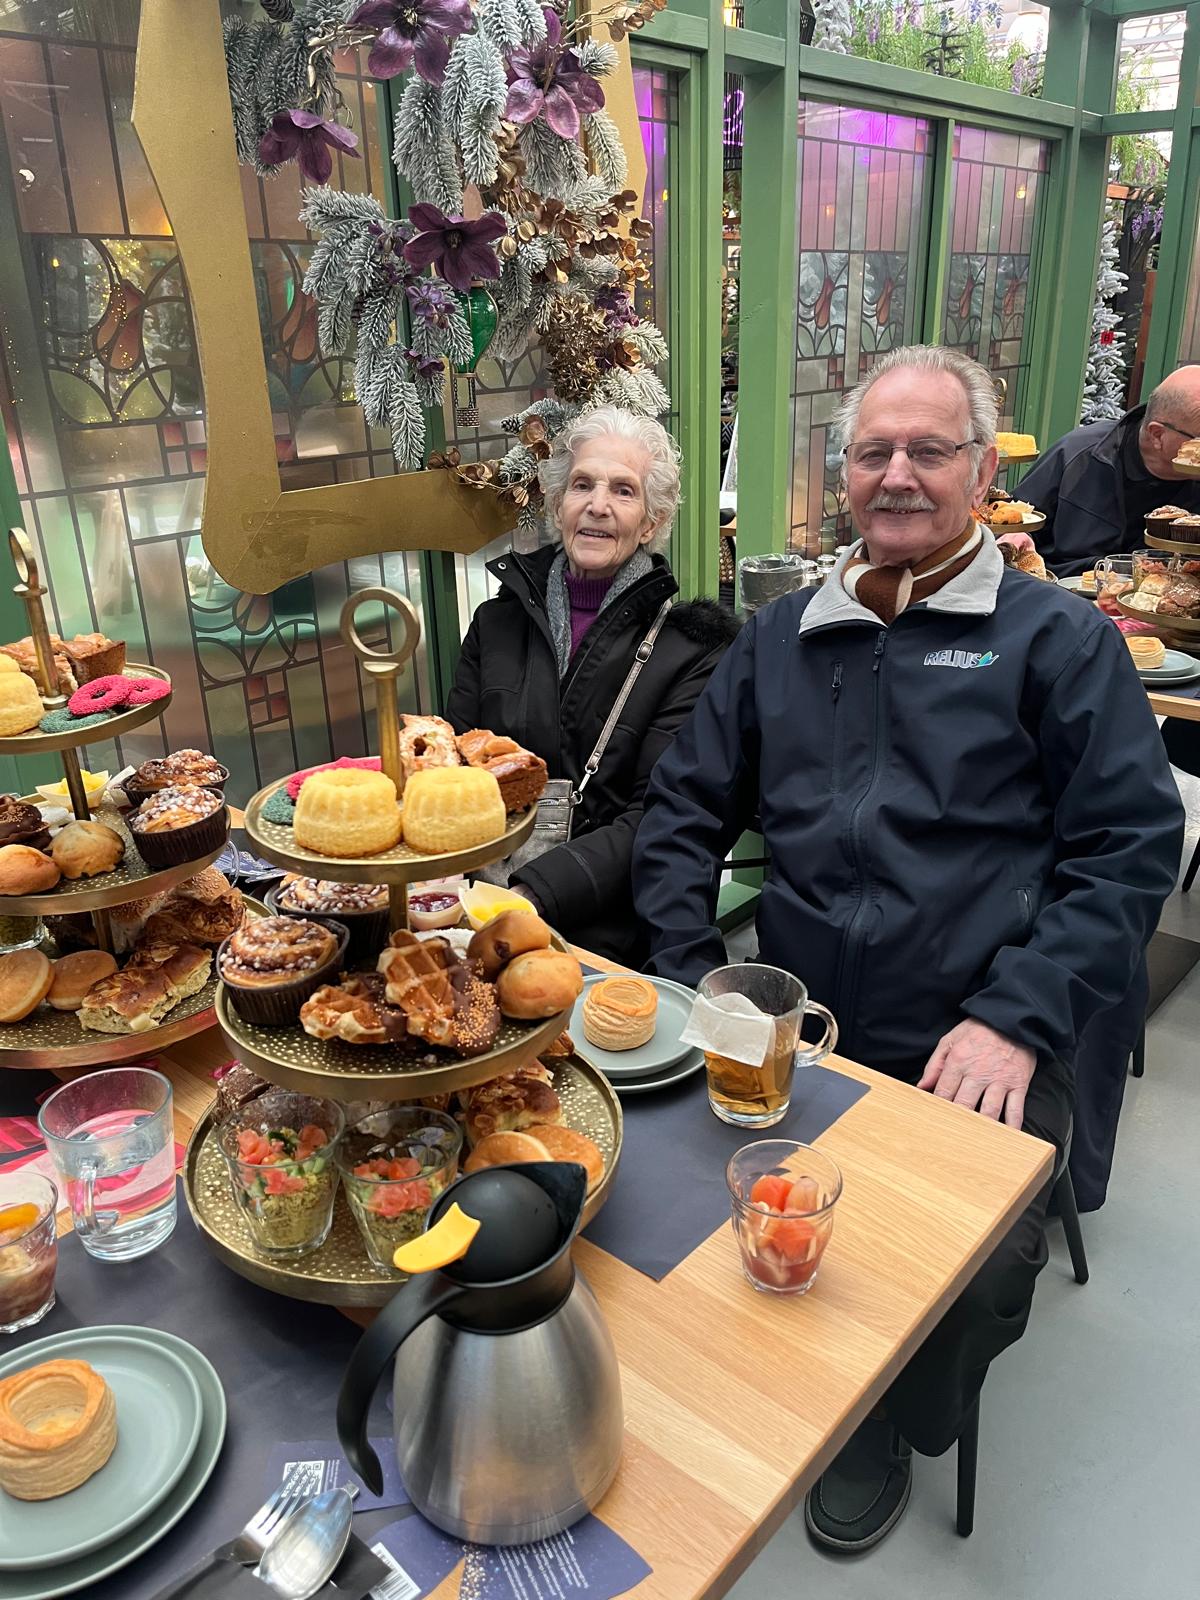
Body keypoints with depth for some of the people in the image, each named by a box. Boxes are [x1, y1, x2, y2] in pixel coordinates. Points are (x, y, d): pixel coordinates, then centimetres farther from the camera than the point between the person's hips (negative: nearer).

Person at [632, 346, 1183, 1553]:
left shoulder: (1059, 641, 3)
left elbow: (1129, 848, -3)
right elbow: (681, 809, 13)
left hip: (971, 1058, -2)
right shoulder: (782, 637, 14)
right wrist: (690, 974, -1)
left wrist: (1016, 1022, -14)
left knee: (973, 1266, -22)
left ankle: (886, 1422, 15)